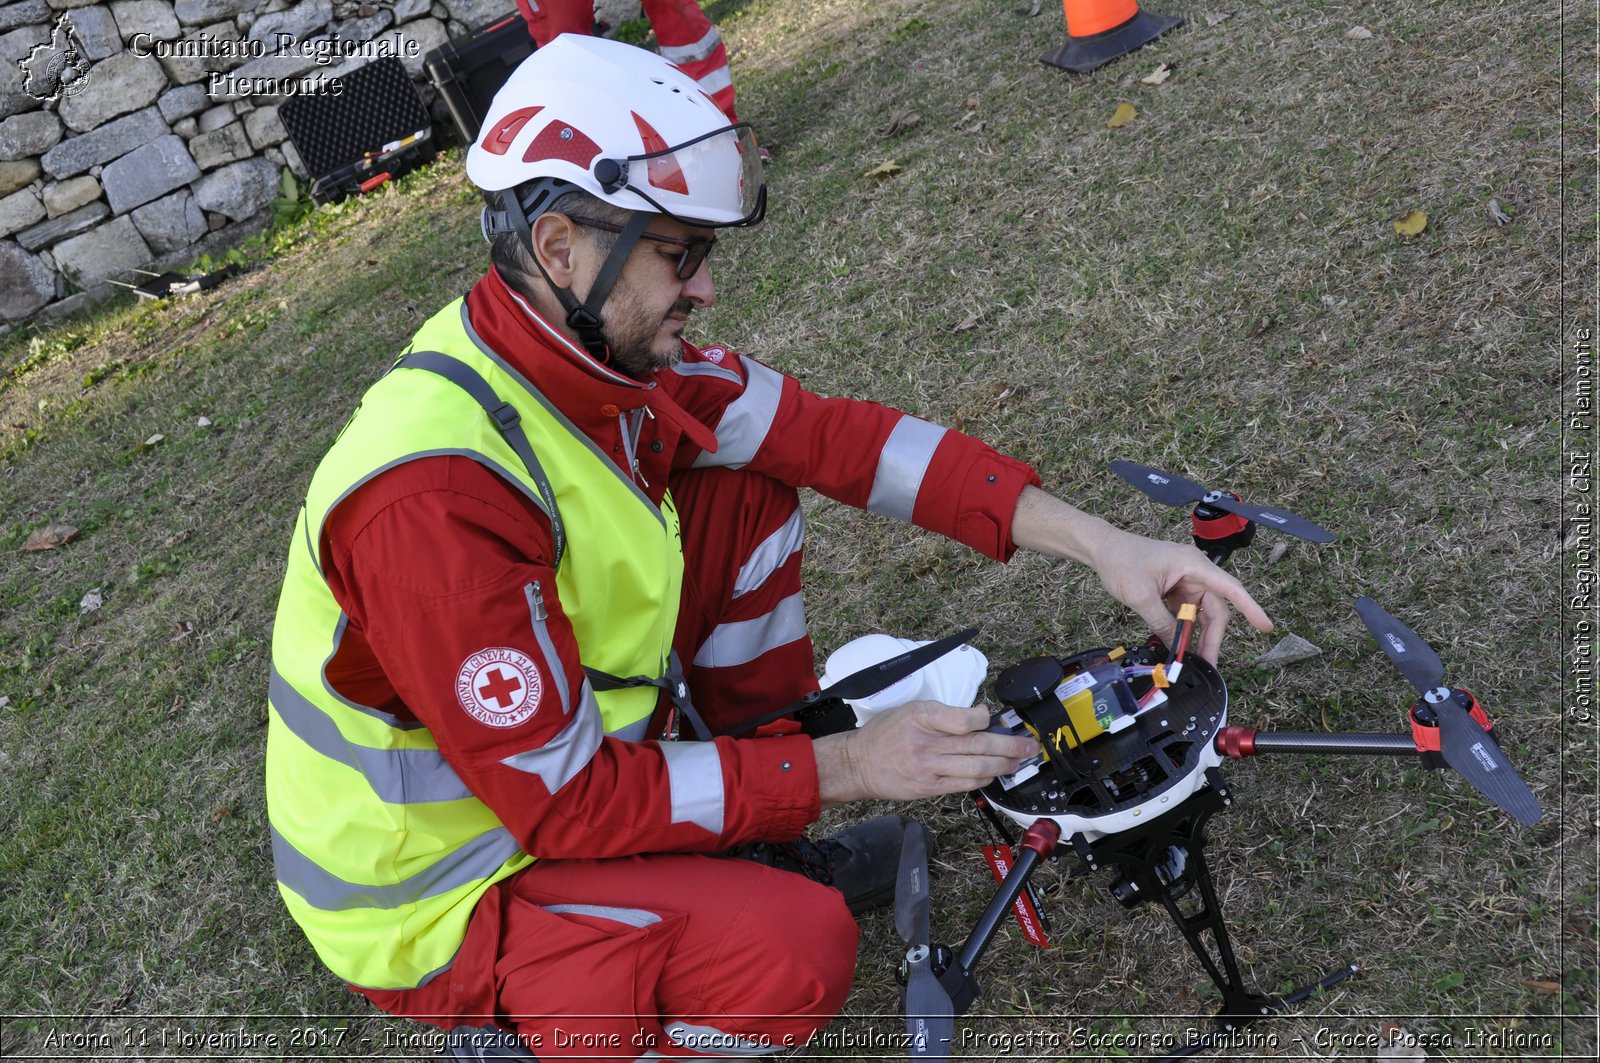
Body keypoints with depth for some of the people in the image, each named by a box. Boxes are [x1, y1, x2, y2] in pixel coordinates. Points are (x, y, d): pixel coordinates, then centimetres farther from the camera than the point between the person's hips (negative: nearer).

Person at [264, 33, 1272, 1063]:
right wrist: (845, 765, -25)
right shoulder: (435, 495, -35)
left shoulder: (598, 347, -11)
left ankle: (759, 848, 9)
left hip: (567, 752, 8)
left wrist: (1094, 540, -16)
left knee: (749, 491, -2)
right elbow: (566, 801, -30)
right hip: (437, 897, -7)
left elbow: (826, 432, -10)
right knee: (798, 949, -29)